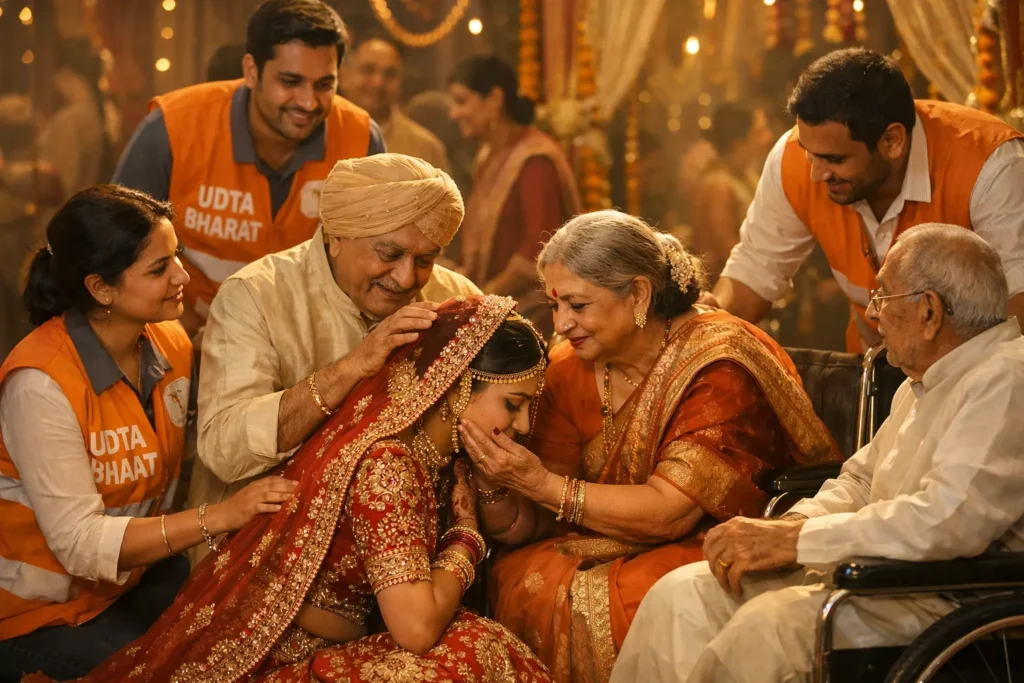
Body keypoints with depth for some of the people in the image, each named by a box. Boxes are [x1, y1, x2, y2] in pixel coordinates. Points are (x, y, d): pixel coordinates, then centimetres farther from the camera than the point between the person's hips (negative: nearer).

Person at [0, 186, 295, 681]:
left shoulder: (171, 343, -5)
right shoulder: (41, 385, -27)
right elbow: (79, 541, -29)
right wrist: (219, 518, -35)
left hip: (134, 576, 6)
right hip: (40, 612, -6)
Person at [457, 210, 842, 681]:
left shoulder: (718, 364, -18)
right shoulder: (571, 372, 1)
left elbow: (670, 512, -22)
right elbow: (529, 525, 0)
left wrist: (543, 484, -25)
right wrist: (493, 485, -22)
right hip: (623, 547, 6)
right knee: (521, 580, -20)